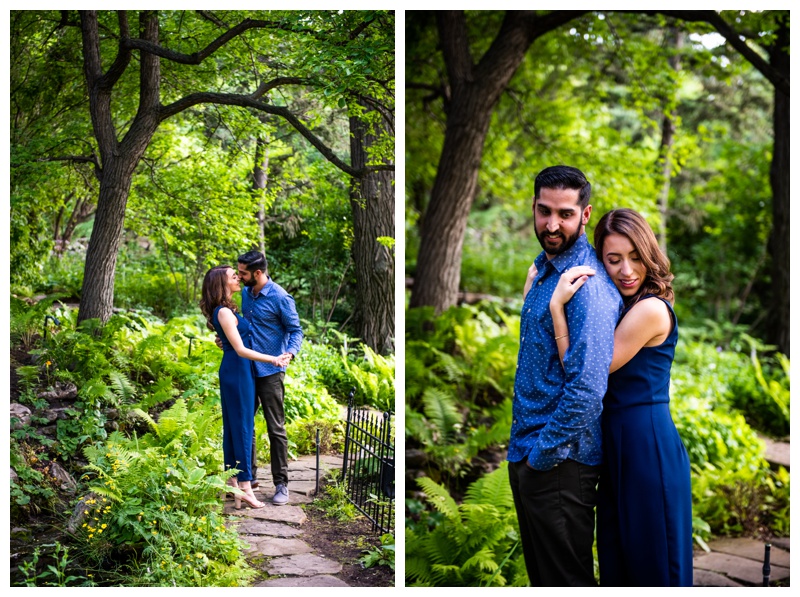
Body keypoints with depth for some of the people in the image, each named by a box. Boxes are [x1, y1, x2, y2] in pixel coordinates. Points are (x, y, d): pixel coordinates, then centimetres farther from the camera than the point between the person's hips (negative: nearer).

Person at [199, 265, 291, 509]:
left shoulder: (225, 310, 11)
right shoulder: (224, 312, -18)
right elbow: (240, 350, -22)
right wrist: (273, 359, -26)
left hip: (233, 371, 10)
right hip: (238, 371, -10)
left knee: (233, 426, 13)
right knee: (242, 427, -5)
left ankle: (233, 482, 19)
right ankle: (244, 486, -2)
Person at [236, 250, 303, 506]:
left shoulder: (280, 298, -14)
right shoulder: (245, 294, 7)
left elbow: (296, 330, -10)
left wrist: (290, 353, -28)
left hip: (270, 372, -7)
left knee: (276, 429, -1)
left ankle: (281, 484, 6)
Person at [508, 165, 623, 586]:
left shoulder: (588, 286, -21)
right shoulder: (542, 269, 10)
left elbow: (587, 391, -27)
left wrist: (542, 455, -18)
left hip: (560, 463, -9)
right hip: (527, 455, 9)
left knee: (566, 580, 4)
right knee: (539, 572, 21)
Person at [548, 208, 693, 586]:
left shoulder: (651, 309, -17)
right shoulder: (621, 307, 12)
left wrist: (558, 306, -16)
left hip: (648, 444, -9)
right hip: (620, 442, 9)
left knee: (652, 565, 3)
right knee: (618, 560, 18)